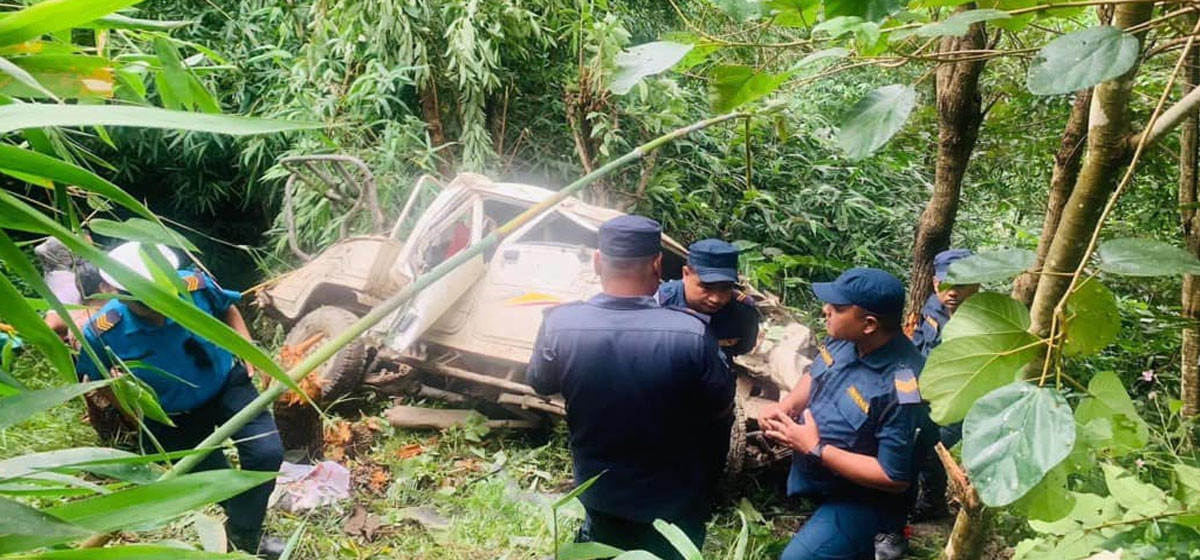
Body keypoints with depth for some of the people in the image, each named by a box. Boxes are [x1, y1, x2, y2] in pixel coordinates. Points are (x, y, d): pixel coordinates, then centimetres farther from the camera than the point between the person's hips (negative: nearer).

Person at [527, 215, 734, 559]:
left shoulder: (560, 325, -23)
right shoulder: (691, 333, -29)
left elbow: (540, 384, -2)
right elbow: (722, 410, -12)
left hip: (599, 492, 1)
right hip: (674, 500, -1)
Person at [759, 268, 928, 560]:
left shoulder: (901, 388, -33)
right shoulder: (845, 339, -12)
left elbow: (895, 478, -28)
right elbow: (814, 377, 9)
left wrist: (815, 450, -26)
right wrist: (785, 406, -11)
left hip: (860, 499, -7)